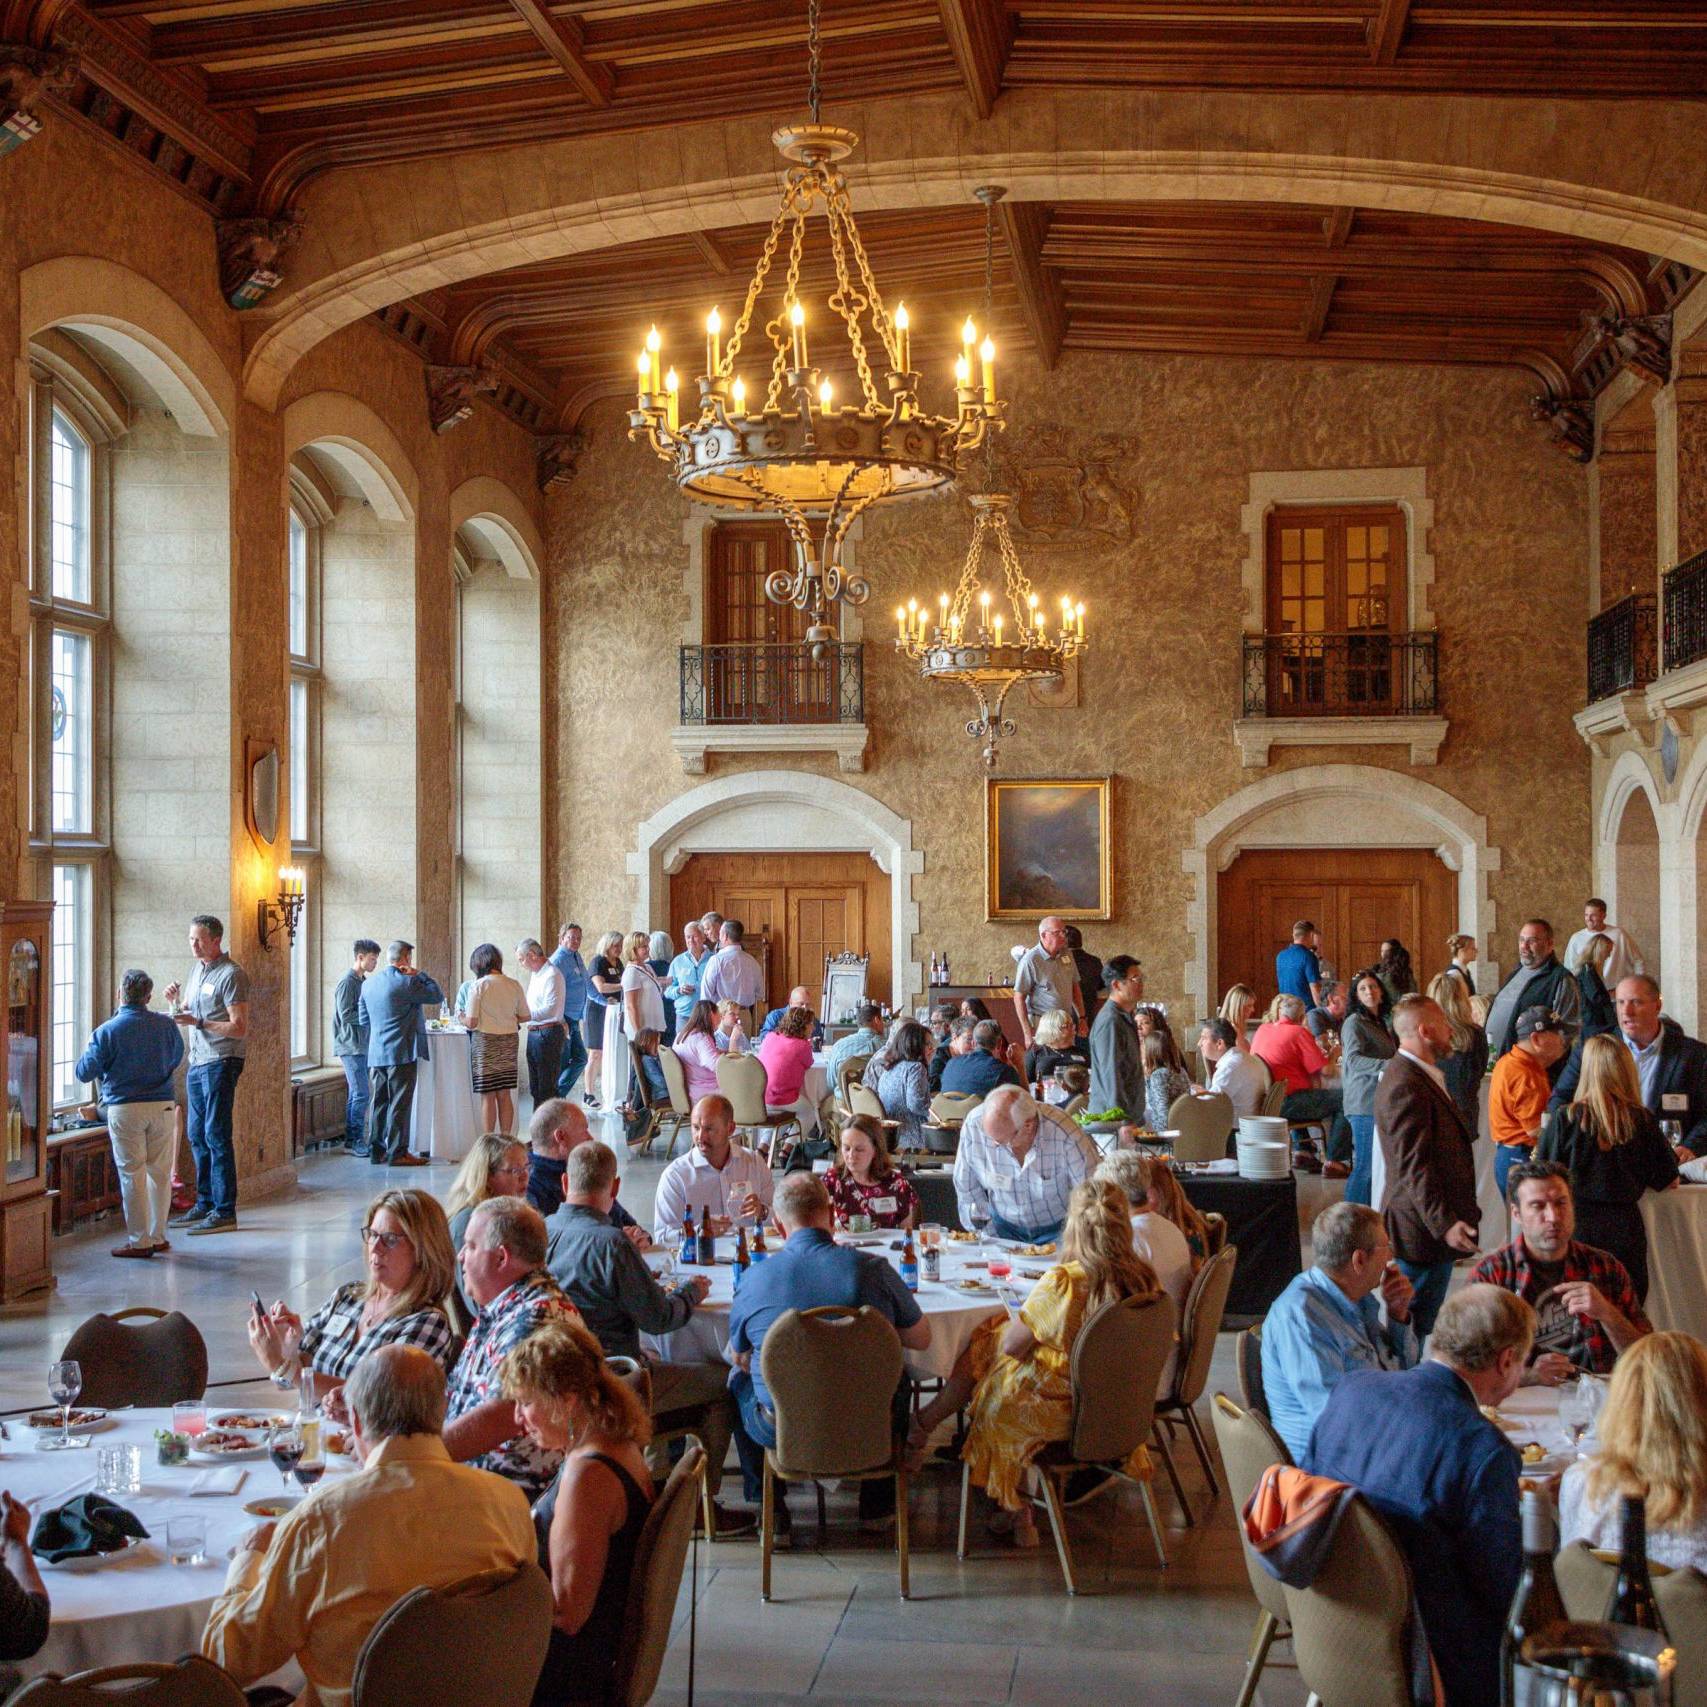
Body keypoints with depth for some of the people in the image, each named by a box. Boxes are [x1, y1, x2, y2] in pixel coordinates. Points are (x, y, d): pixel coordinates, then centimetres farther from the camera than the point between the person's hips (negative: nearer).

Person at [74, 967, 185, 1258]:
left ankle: (139, 1241, 5)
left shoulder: (107, 1032, -9)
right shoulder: (166, 1026, 1)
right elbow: (176, 1059, 19)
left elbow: (84, 1073, -4)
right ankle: (158, 1236, 18)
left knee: (132, 1174, 3)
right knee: (160, 1172, 11)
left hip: (124, 1109, -3)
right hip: (161, 1106, 3)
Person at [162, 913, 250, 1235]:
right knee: (197, 1136, 12)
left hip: (220, 1062, -9)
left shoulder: (231, 975, -12)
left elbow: (239, 1027, -17)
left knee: (216, 1136, -8)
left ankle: (224, 1211, -5)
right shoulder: (197, 969, 15)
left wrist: (198, 1022, -22)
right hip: (197, 1062, 9)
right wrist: (175, 1001, 3)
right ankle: (205, 1204, 21)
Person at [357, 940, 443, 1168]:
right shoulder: (407, 982, -13)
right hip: (401, 1053, -7)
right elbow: (437, 995, -5)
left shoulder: (368, 983, 11)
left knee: (379, 1101, 11)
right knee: (400, 1103, -4)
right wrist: (418, 975, 2)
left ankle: (376, 1150, 14)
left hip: (375, 1054, 7)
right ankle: (397, 1152, -3)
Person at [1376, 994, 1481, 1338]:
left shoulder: (1423, 1076, 15)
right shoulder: (1406, 1087, -20)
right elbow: (1413, 1167, -24)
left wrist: (1455, 1215, 24)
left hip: (1437, 1222, 11)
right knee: (1419, 1324, -4)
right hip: (1423, 1230, -11)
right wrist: (1443, 1223, -27)